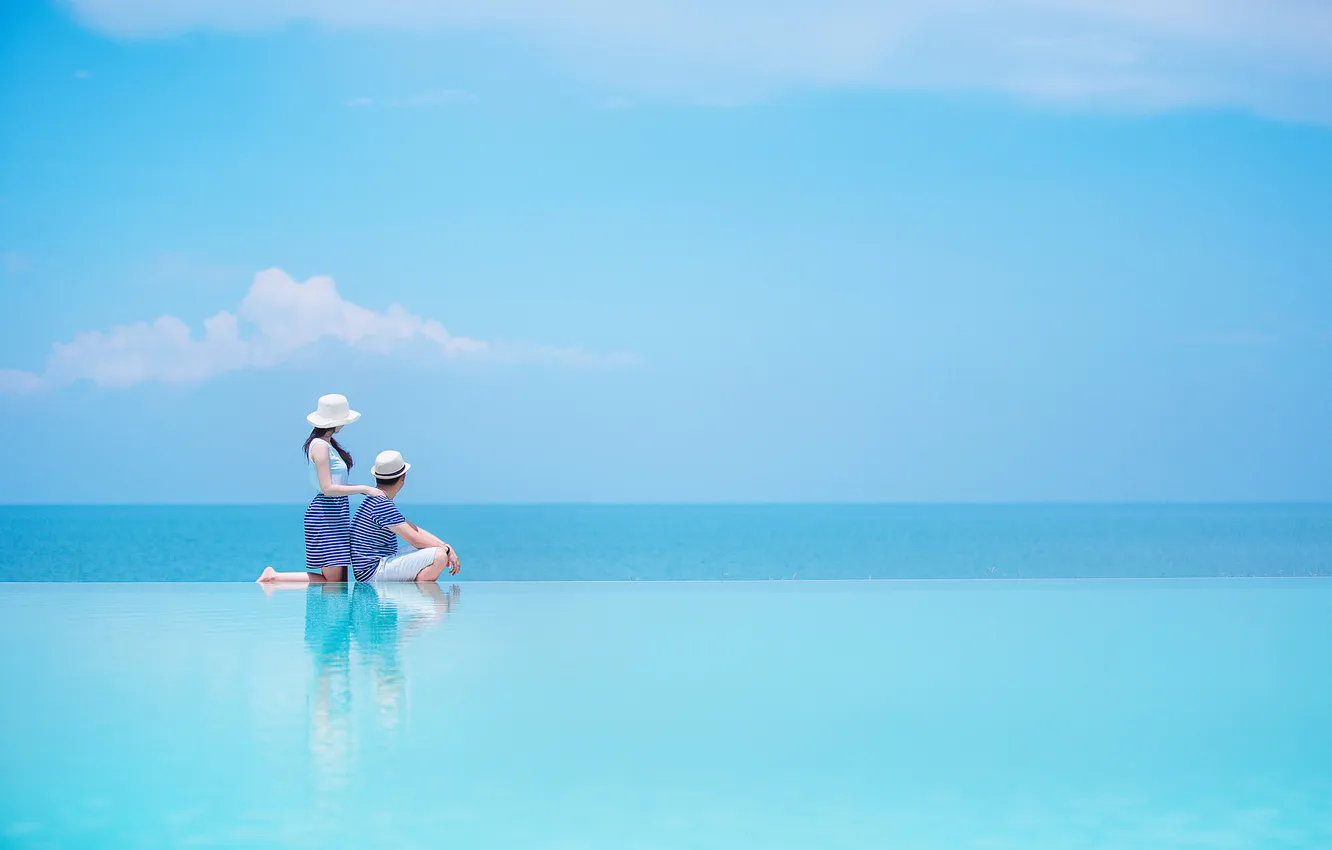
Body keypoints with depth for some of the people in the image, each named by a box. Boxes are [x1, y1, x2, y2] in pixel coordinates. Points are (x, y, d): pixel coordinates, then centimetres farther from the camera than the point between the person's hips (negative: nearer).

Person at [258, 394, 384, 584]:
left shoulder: (329, 443, 17)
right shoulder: (320, 446, -13)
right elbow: (328, 488, -19)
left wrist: (364, 490, 13)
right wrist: (364, 488, -17)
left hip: (336, 513, 10)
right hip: (325, 513, -10)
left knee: (340, 581, 5)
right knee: (332, 581, -12)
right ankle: (273, 577, -5)